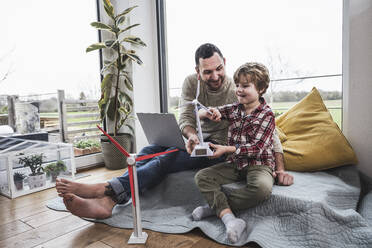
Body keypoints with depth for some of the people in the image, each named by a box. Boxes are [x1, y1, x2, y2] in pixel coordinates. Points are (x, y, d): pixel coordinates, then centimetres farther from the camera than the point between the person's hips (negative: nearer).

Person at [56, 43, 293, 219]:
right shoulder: (191, 83, -2)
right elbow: (185, 117, -7)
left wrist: (281, 168, -19)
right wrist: (192, 135, -33)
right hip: (197, 141, 5)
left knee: (167, 159, -30)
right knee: (150, 151, -19)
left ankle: (104, 190, -40)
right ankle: (105, 201, -33)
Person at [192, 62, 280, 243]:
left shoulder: (266, 114, -8)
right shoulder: (234, 109, 8)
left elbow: (256, 148, -17)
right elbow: (200, 113, 9)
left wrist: (226, 149, -23)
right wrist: (209, 113, -15)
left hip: (258, 164, -5)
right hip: (235, 164, 5)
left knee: (262, 187, -37)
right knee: (202, 177, -14)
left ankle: (215, 206, -21)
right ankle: (229, 218, -29)